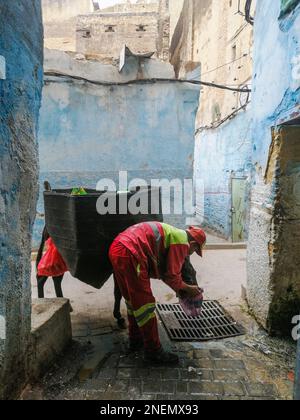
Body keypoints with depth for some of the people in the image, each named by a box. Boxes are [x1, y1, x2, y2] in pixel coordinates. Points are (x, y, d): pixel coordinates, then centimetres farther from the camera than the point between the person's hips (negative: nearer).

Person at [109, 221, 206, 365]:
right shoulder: (182, 241, -3)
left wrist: (179, 289, 27)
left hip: (117, 248, 11)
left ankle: (136, 340, 39)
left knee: (133, 300, 23)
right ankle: (153, 352, 14)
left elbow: (163, 270, 28)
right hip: (129, 254, -11)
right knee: (144, 303, 1)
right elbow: (172, 276, -3)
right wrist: (188, 288, 15)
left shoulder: (172, 233, 24)